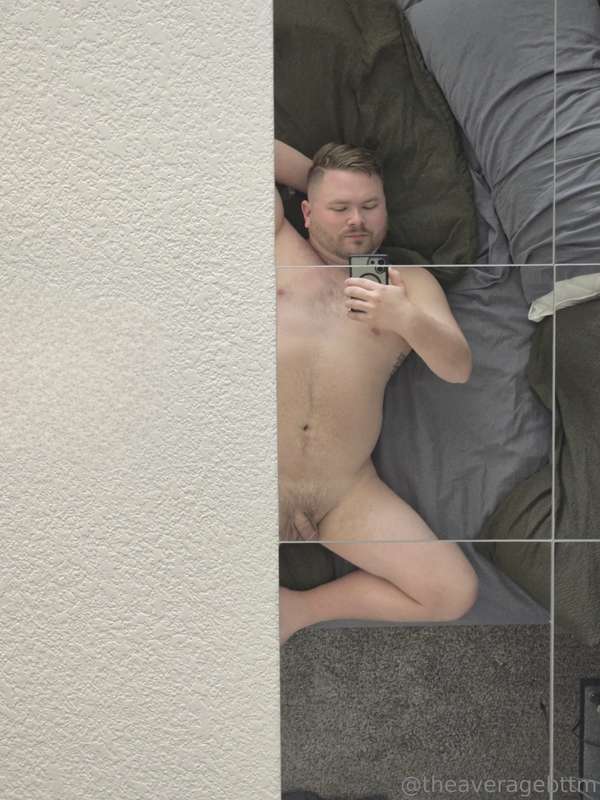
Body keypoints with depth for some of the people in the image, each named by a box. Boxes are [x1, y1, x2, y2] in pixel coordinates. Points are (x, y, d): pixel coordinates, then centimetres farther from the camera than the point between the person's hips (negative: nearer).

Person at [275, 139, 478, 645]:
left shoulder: (409, 281, 13)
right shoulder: (282, 251, 12)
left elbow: (458, 369, 0)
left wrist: (406, 319, -19)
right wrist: (314, 178, 18)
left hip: (350, 493, 2)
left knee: (455, 592, -12)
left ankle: (303, 607, 7)